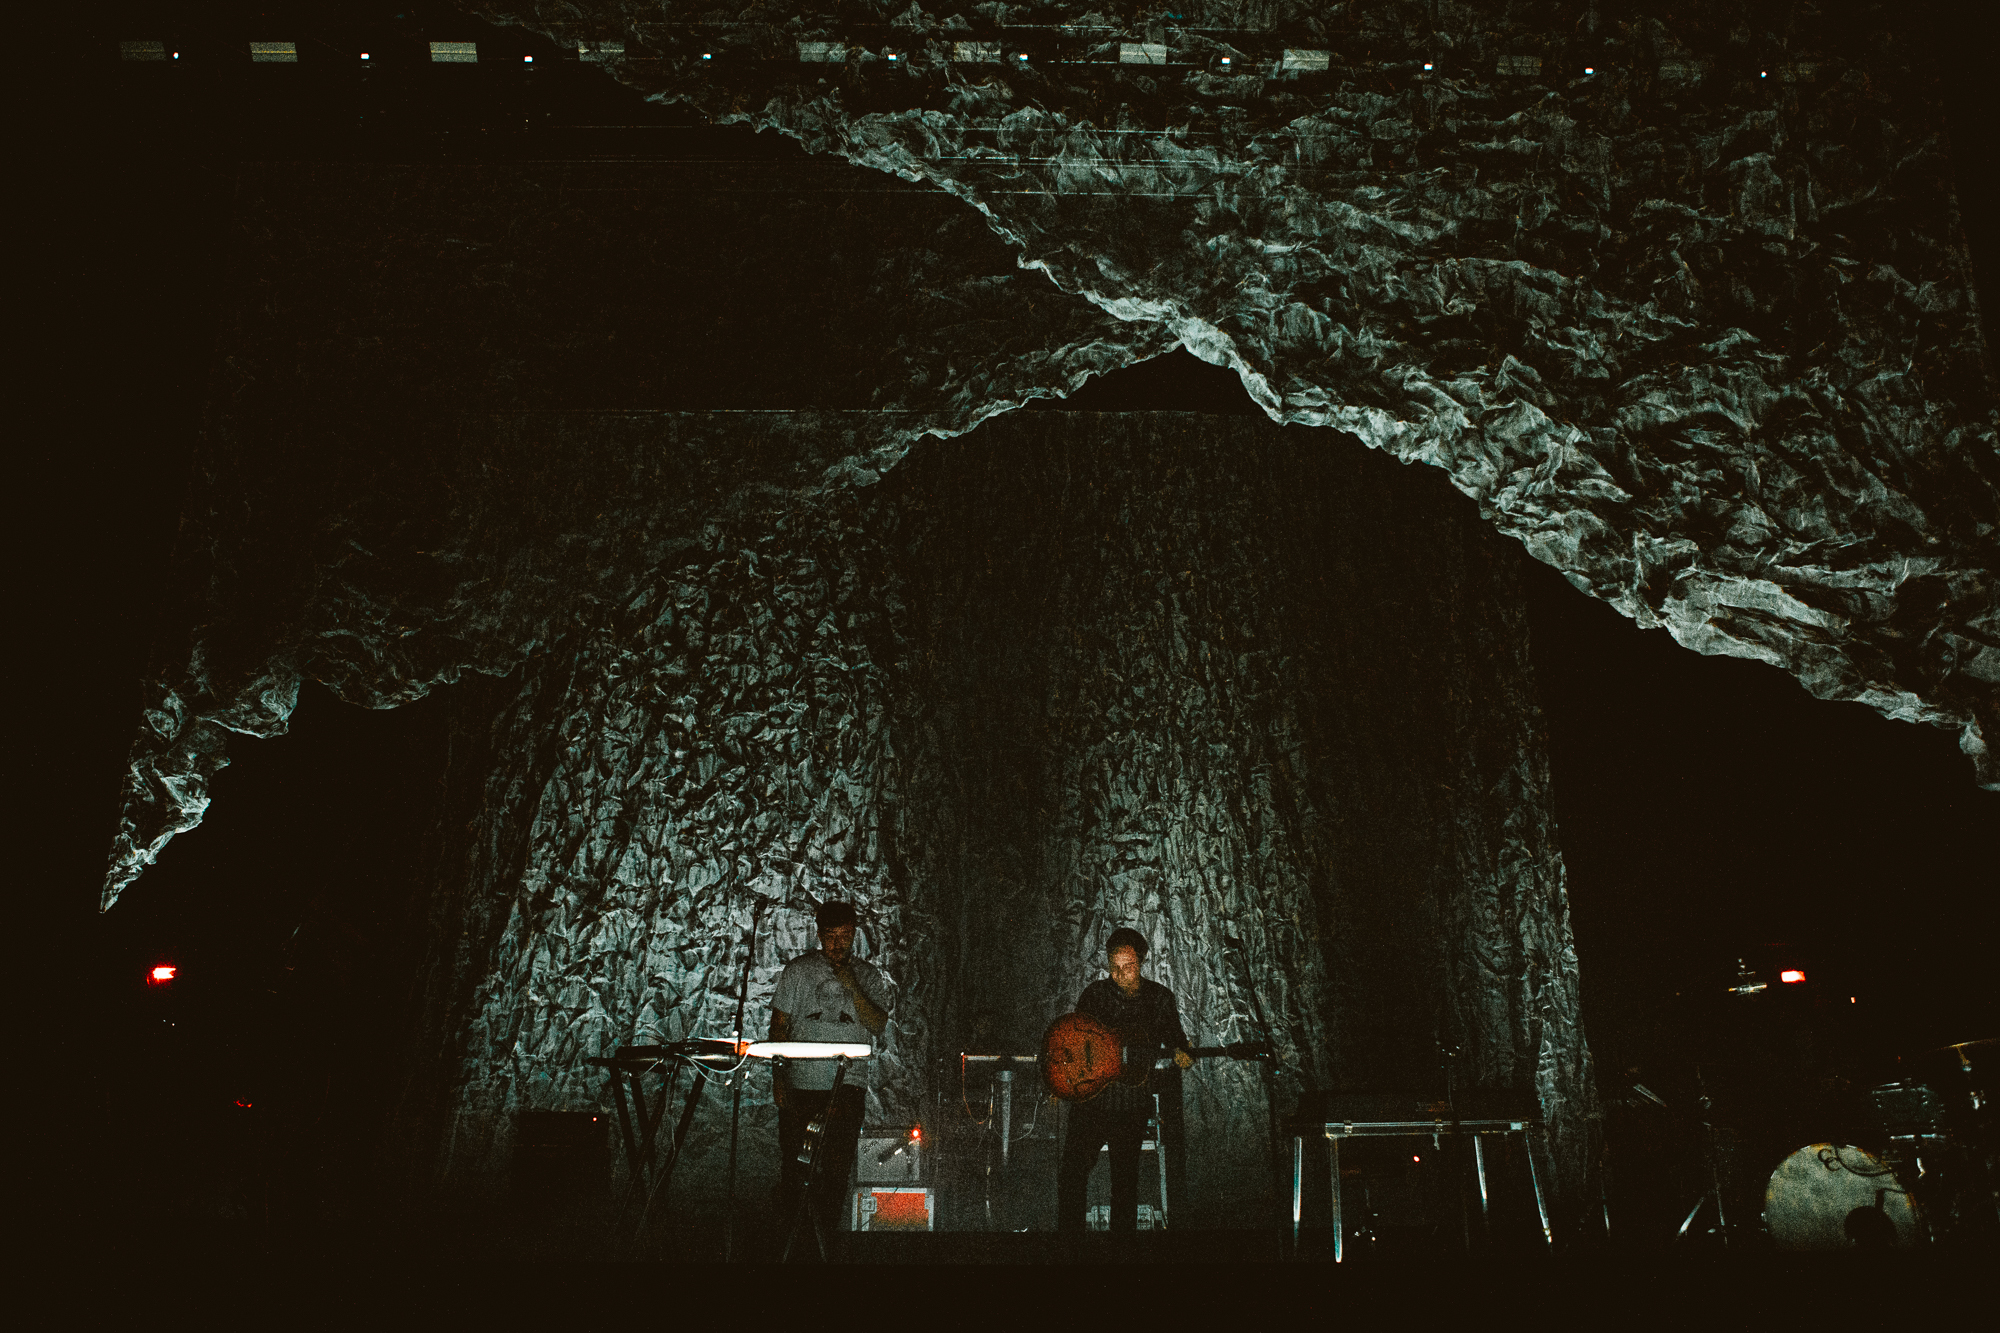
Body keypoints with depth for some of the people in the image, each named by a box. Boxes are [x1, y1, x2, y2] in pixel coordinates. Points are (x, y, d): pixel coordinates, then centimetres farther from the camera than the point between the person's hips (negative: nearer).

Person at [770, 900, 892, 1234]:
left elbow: (878, 1025, -2)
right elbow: (779, 1025, 6)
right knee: (793, 1160, 2)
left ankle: (826, 1222, 3)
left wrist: (853, 989, -13)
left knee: (838, 1160, -9)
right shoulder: (798, 970, 6)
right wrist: (778, 1076, -1)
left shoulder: (869, 975, 9)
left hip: (848, 1083, 0)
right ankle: (788, 1218, 19)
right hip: (800, 1082, 0)